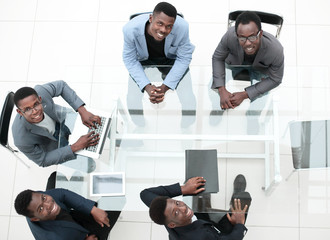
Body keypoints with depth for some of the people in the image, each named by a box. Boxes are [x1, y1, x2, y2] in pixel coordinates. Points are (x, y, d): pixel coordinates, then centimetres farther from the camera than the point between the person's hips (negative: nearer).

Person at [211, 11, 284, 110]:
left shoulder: (276, 50, -44)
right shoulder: (230, 36, -43)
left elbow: (275, 80, -24)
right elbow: (217, 58, -20)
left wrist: (245, 95, -29)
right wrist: (222, 90, -30)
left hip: (260, 67, -1)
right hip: (236, 61, 1)